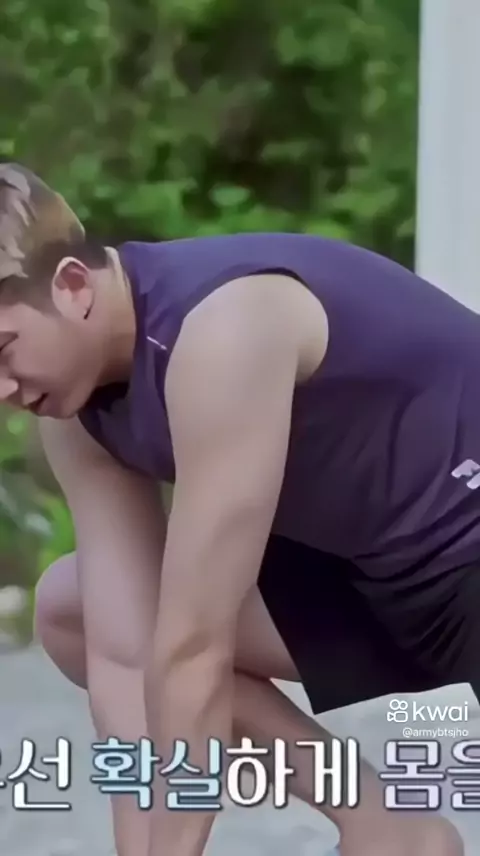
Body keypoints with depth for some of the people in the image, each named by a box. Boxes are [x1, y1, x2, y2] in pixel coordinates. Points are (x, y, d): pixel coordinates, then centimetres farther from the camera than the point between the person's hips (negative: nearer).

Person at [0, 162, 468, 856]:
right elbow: (123, 656, -5)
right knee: (68, 612, 5)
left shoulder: (219, 329, -30)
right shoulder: (79, 415, -4)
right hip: (372, 559, 9)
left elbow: (192, 653, -27)